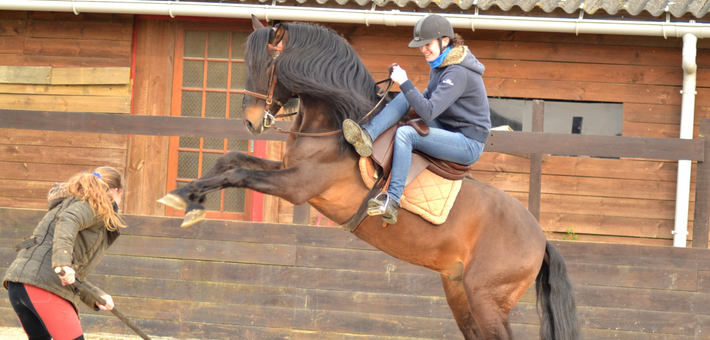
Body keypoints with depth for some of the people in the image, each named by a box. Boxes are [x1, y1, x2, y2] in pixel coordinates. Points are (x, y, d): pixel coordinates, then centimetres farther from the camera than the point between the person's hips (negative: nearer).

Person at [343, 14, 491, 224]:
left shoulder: (457, 73, -22)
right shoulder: (440, 63, 8)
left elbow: (428, 111, -29)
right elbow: (429, 97, 22)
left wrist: (404, 83, -29)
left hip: (469, 145, -10)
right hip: (449, 131, 10)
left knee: (406, 134, -28)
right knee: (404, 98, -3)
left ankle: (392, 201, -29)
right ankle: (367, 135, -21)